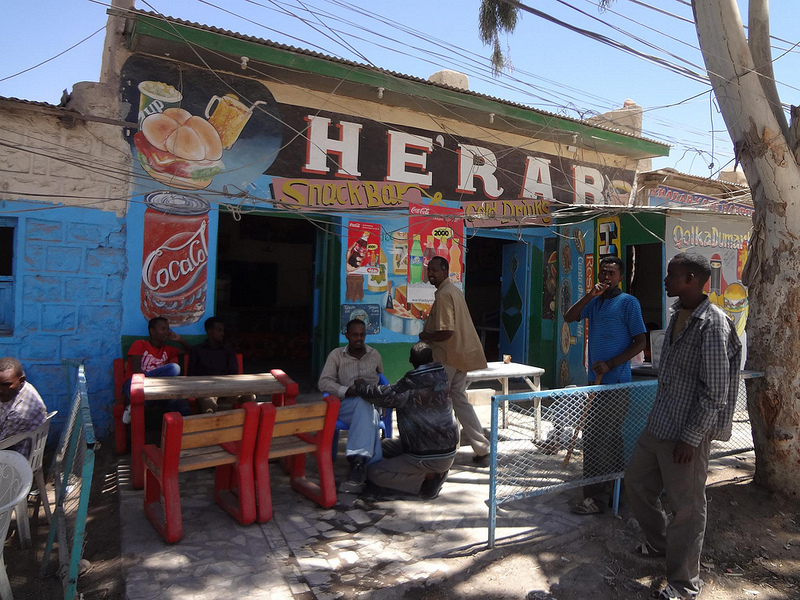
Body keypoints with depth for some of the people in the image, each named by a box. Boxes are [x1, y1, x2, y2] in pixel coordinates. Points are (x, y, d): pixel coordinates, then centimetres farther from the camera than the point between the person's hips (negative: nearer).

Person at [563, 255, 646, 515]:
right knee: (610, 437, 16)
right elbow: (569, 318, 1)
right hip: (596, 379, 7)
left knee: (595, 436, -8)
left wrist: (610, 364, -17)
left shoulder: (628, 302, -6)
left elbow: (640, 342, -9)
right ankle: (615, 489, 30)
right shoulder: (594, 301, 13)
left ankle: (598, 497, 3)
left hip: (616, 382, -7)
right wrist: (590, 295, -11)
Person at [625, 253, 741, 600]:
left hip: (687, 433, -9)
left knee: (686, 507, 5)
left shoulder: (712, 324, -19)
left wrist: (690, 437, -19)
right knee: (636, 482, 20)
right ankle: (660, 543, 42)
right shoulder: (678, 315, 8)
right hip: (658, 425, 9)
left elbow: (715, 392, -20)